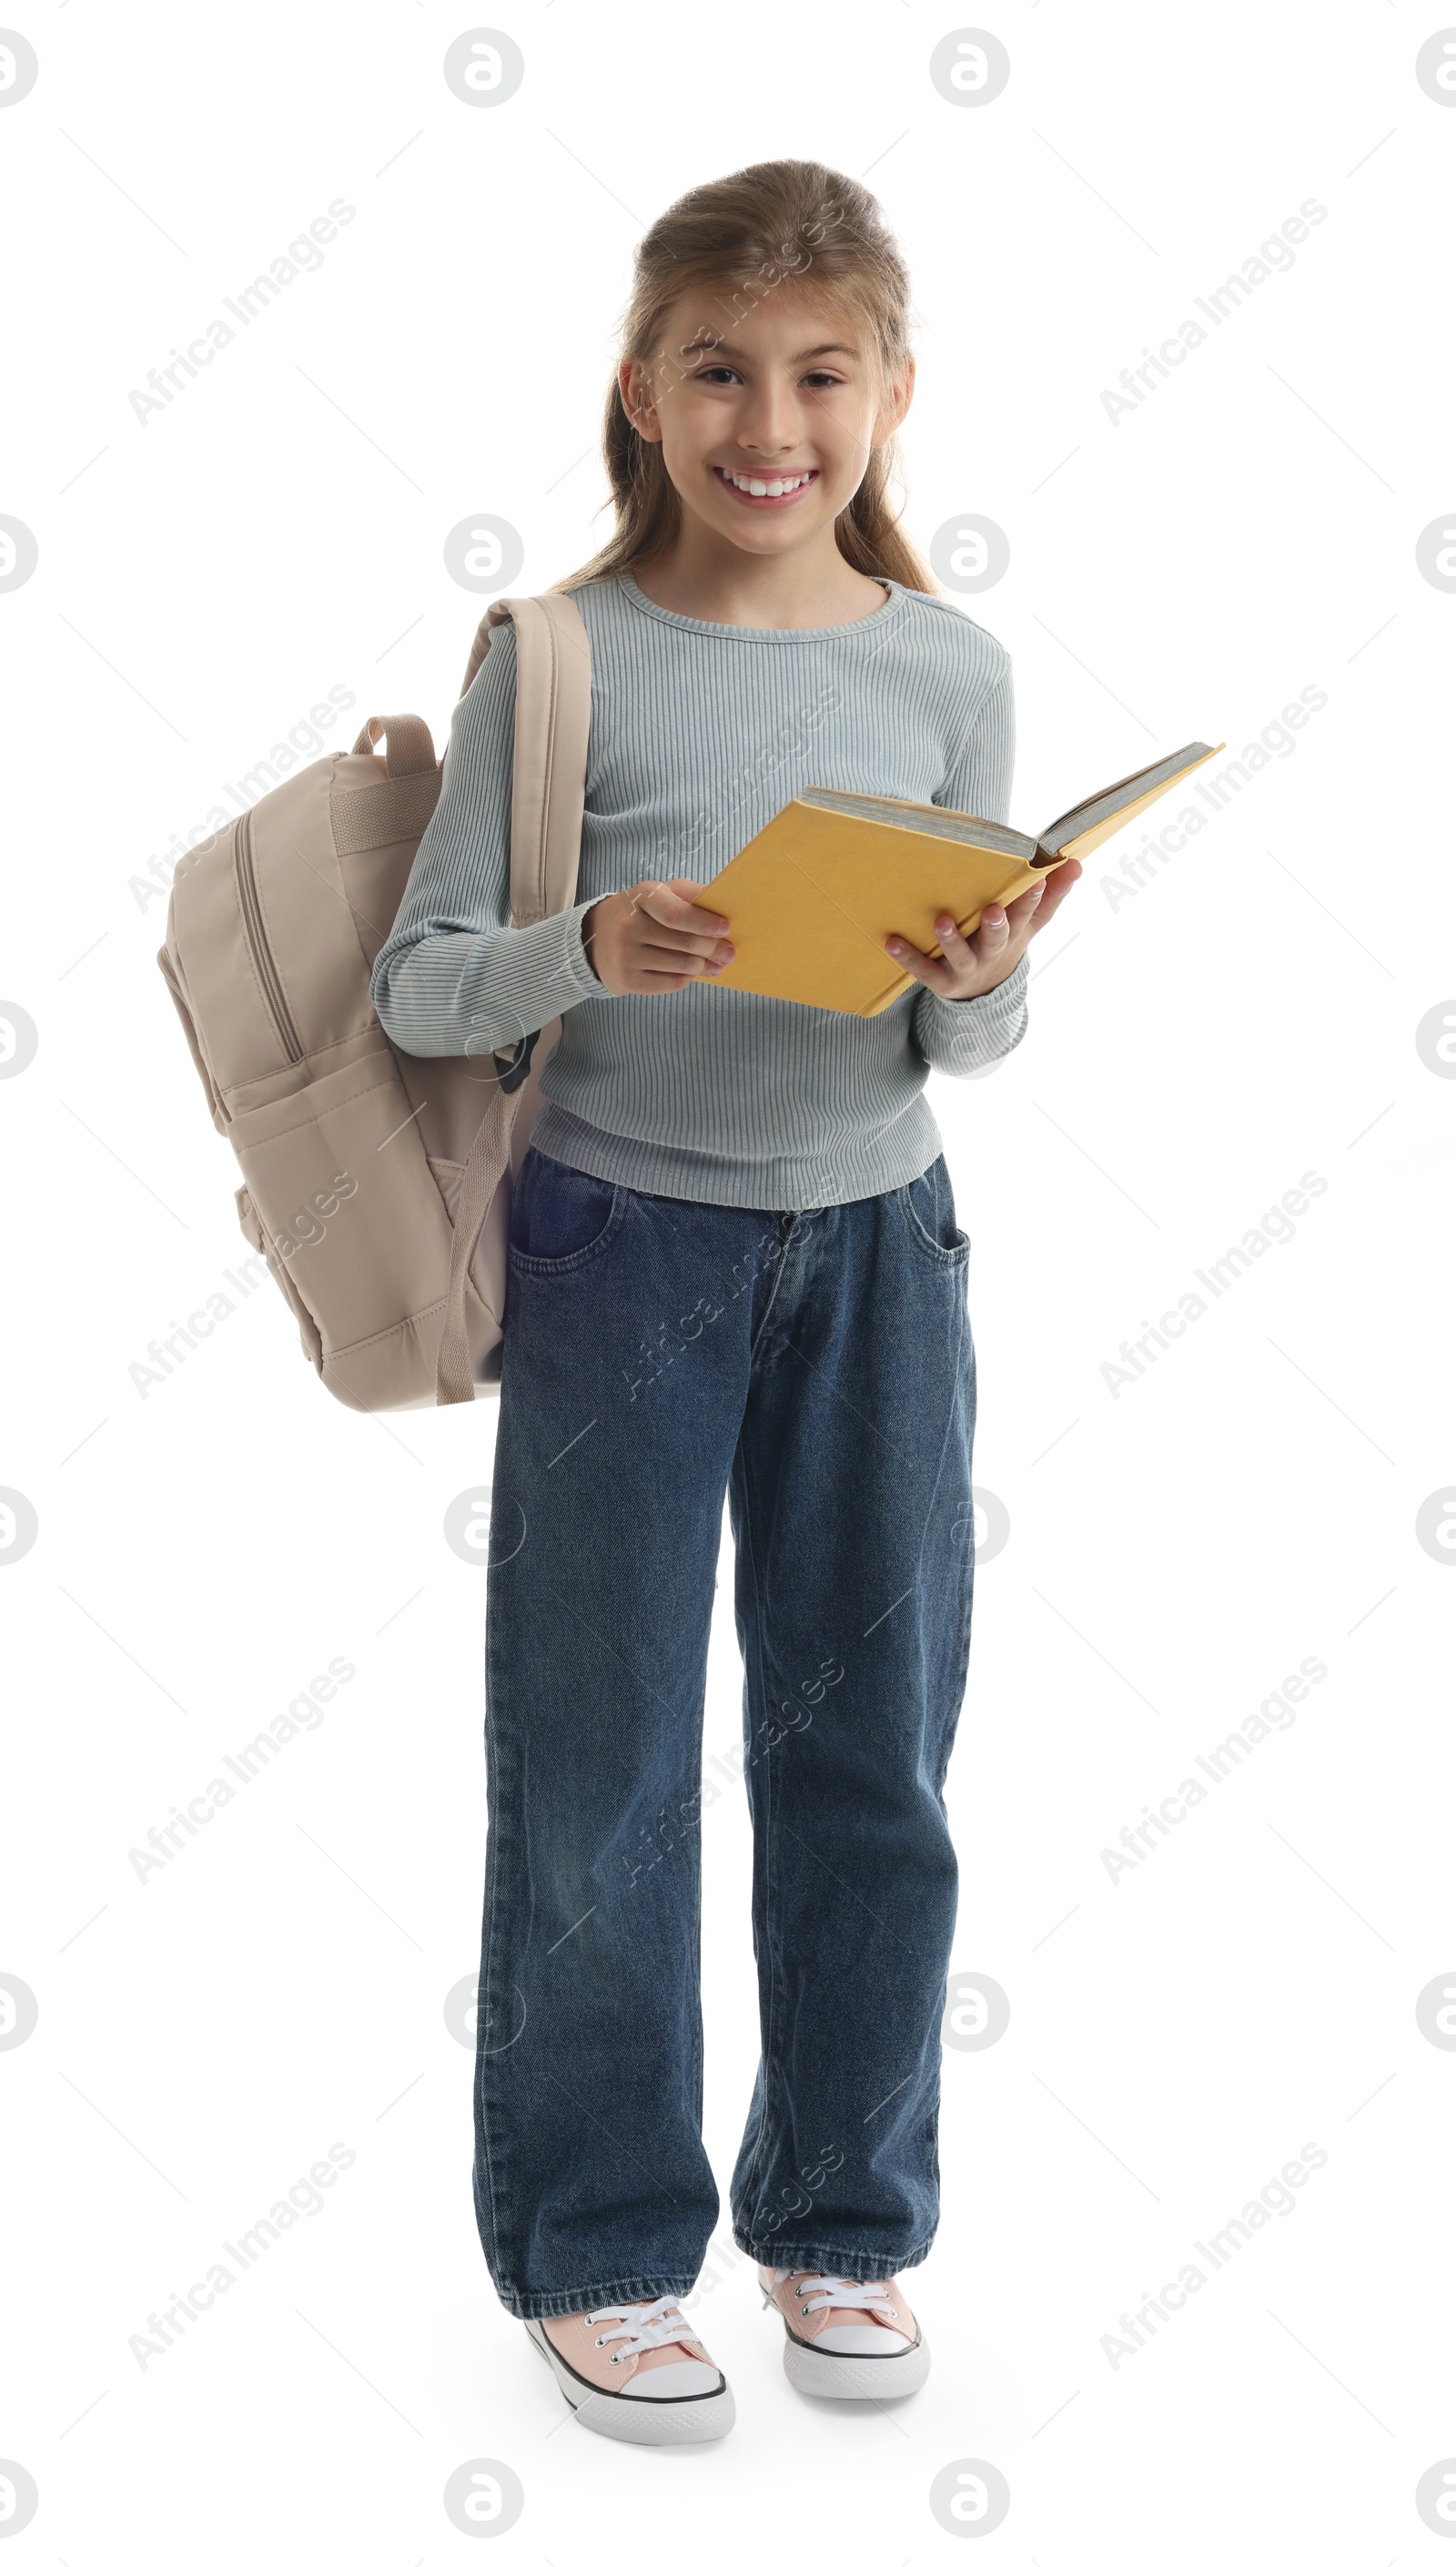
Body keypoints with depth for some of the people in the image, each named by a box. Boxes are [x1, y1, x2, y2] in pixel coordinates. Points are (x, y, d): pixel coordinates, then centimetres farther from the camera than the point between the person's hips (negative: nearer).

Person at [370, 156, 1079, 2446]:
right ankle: (593, 2246, 22)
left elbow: (970, 1048, 4)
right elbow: (418, 989, -7)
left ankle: (841, 2216, 29)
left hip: (876, 1244, 3)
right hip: (620, 1241, -2)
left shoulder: (949, 673, 0)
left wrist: (978, 983, -18)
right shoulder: (561, 661, -7)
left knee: (873, 1743, 10)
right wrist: (586, 952, -25)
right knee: (603, 1761, 5)